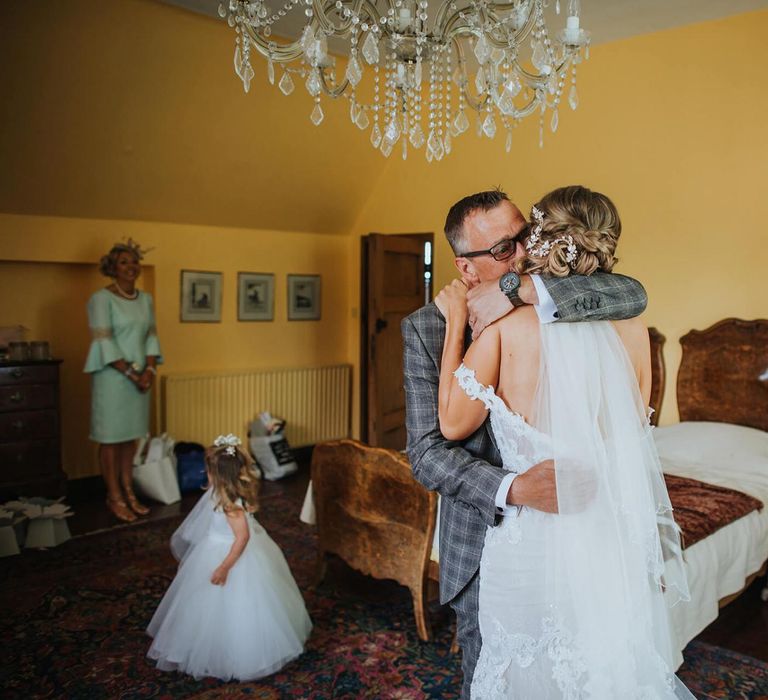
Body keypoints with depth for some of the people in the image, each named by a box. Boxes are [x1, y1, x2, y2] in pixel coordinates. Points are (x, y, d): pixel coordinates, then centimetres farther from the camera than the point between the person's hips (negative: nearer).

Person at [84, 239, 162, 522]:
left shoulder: (145, 299, 10)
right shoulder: (102, 298, -9)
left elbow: (151, 337, 9)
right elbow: (104, 342, -14)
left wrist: (150, 370, -5)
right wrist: (131, 373, -16)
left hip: (140, 376, 6)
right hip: (112, 377, -6)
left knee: (131, 435, 12)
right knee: (111, 437, 3)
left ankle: (128, 491, 23)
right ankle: (114, 497, 13)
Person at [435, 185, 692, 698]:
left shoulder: (504, 323, -15)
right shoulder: (632, 327, -4)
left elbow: (453, 424, -7)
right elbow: (635, 433, 5)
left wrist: (456, 324, -2)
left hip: (534, 537, -3)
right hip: (619, 535, 4)